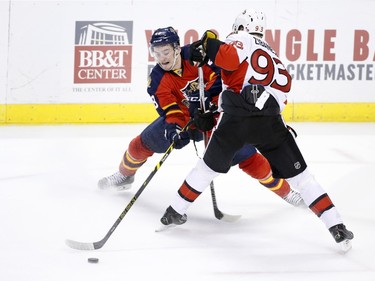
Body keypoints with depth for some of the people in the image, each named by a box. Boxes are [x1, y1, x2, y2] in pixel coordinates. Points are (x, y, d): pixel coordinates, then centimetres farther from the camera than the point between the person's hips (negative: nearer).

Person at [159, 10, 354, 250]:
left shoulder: (242, 40, 10)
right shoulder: (273, 55, 30)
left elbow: (230, 59, -12)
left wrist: (208, 44, 0)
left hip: (237, 117, -3)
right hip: (270, 121, 3)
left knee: (209, 166, 20)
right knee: (300, 176, 6)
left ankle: (175, 212, 31)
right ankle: (336, 227, -4)